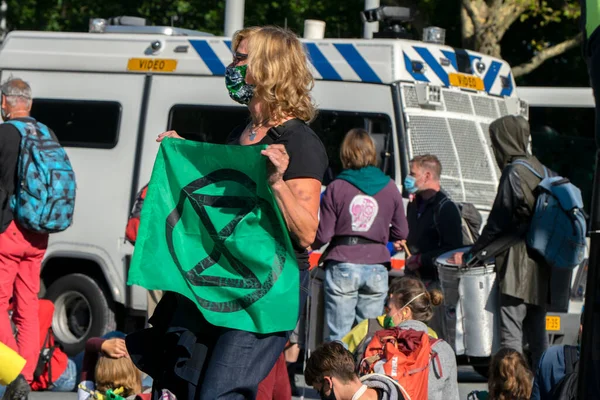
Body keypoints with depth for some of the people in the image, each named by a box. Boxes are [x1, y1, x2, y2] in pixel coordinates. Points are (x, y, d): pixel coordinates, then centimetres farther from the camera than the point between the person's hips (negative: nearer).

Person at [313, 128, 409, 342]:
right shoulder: (389, 188, 3)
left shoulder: (336, 188, -5)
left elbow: (323, 235, -4)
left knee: (338, 336, 1)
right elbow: (401, 232, 8)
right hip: (376, 268, 2)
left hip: (342, 266, -2)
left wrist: (311, 246, 16)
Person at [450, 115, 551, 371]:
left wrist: (471, 255, -3)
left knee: (510, 334, -10)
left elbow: (498, 223, -12)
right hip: (541, 266, 9)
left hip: (518, 266, -9)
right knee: (536, 333, 13)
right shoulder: (540, 170, 14)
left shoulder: (514, 172, -12)